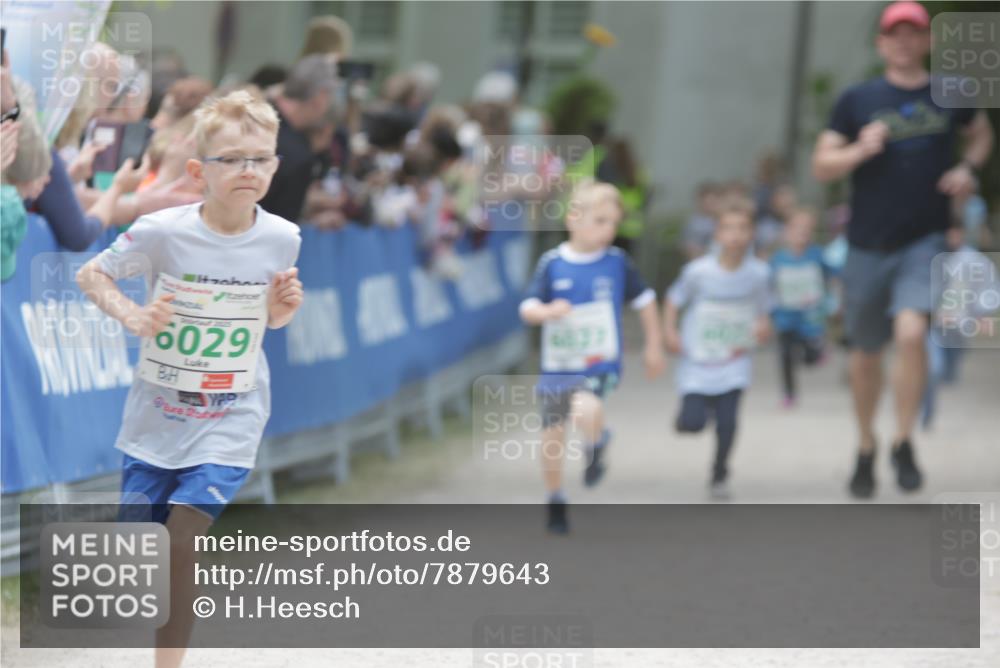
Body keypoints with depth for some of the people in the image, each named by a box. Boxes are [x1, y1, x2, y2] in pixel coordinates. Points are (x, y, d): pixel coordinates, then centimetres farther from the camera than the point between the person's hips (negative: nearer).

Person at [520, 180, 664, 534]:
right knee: (553, 435, 10)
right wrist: (548, 312, -29)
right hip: (557, 366, 2)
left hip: (600, 364, -2)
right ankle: (555, 500, 33)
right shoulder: (552, 264, -6)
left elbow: (644, 300, 10)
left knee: (586, 410, -32)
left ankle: (597, 444, 4)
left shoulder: (617, 262, -4)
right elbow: (527, 309, -7)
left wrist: (653, 346, 14)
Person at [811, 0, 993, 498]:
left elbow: (981, 134, 23)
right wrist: (860, 150, -17)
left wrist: (968, 168, 3)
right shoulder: (858, 101, 1)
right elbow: (821, 166, 2)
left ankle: (904, 444, -6)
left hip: (925, 241, -1)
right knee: (866, 352, 11)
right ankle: (865, 449, 32)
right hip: (868, 246, 1)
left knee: (911, 333, -22)